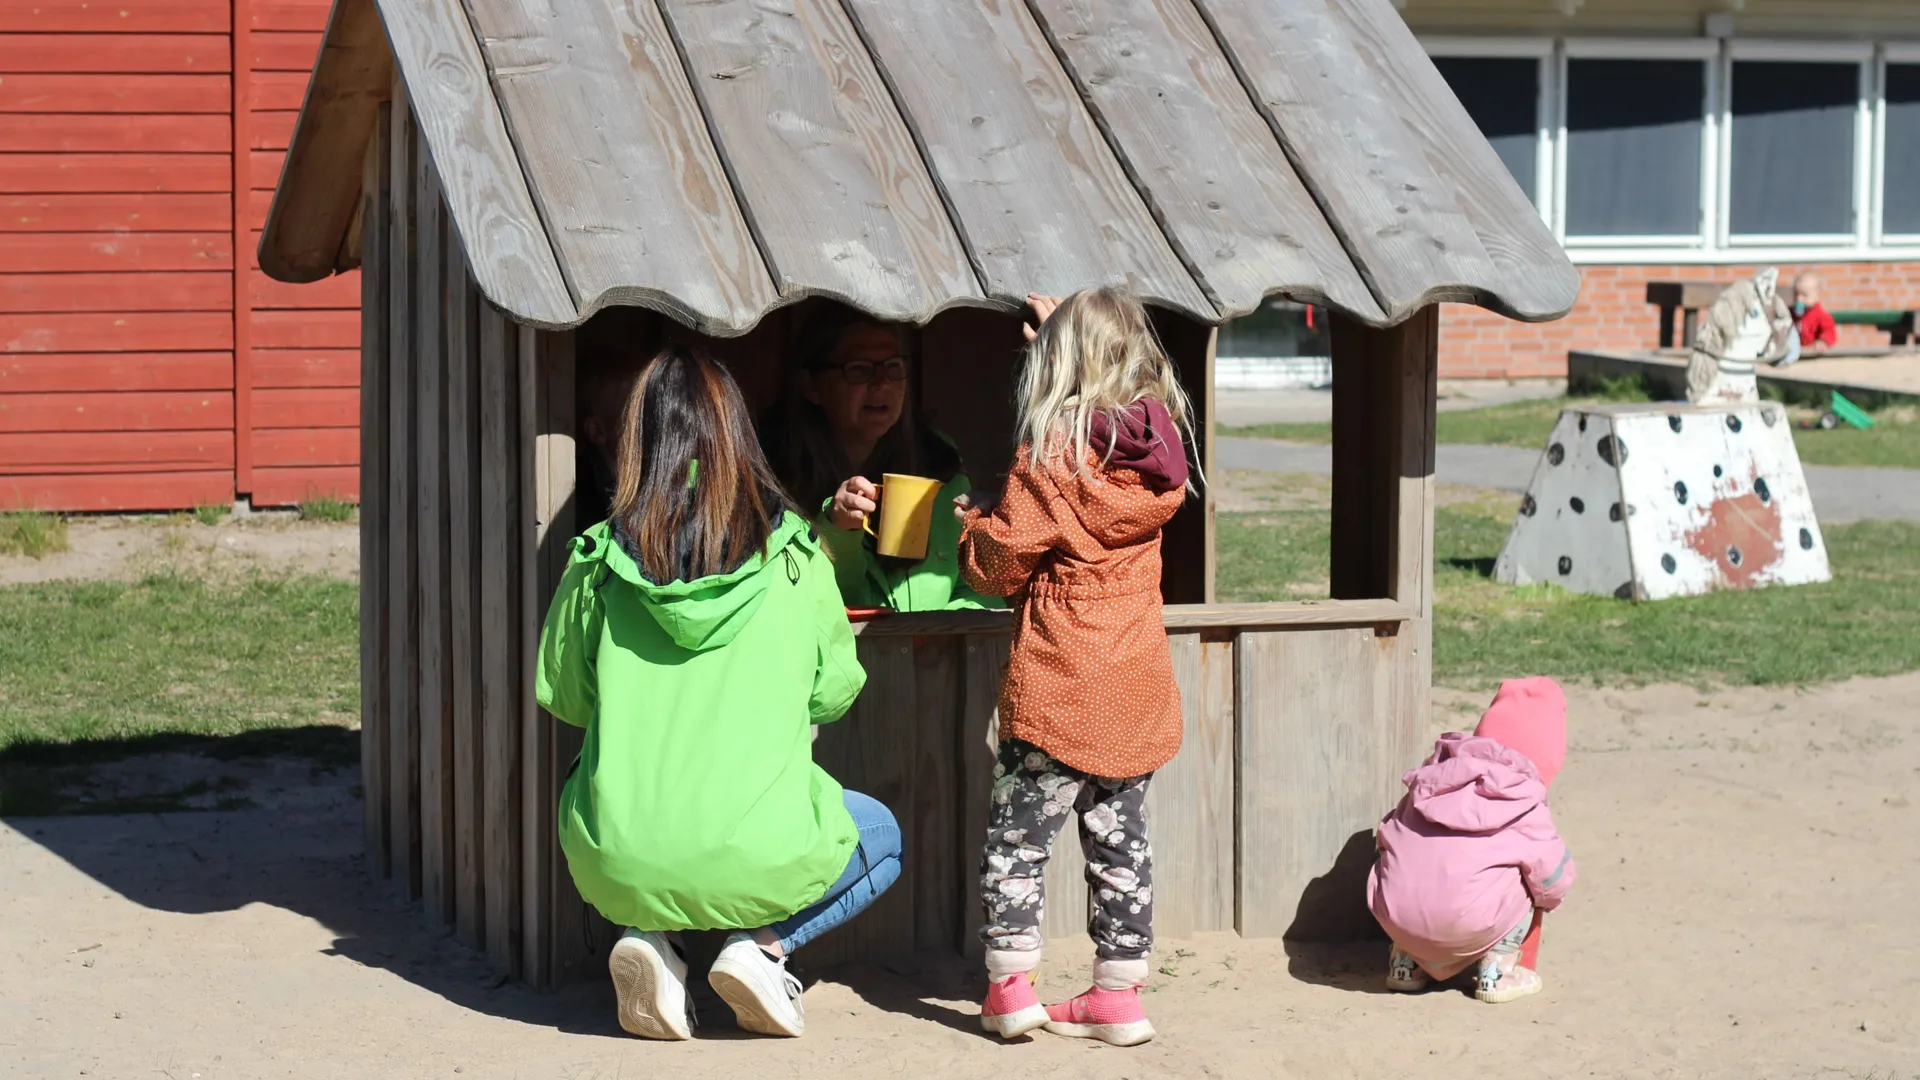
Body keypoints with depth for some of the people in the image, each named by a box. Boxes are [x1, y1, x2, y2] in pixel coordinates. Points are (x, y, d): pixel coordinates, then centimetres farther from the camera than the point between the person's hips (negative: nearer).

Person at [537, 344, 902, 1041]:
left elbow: (560, 694, 10)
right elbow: (834, 694, 8)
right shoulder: (794, 556, -4)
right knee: (881, 839, 29)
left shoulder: (600, 559, -2)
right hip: (754, 863, -2)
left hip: (617, 869, 2)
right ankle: (762, 945, 4)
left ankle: (652, 939, 9)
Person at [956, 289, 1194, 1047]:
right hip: (1137, 687, 6)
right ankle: (1118, 996, 15)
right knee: (1120, 839, 12)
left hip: (1059, 691, -6)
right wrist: (1067, 332, 34)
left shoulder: (1048, 456, -14)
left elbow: (998, 564, -10)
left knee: (1017, 836, 5)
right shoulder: (1156, 450, 2)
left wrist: (973, 521, 12)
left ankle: (1010, 986, 4)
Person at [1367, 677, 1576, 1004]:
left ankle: (1405, 960, 28)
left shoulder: (1429, 780, 18)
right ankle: (1496, 971, 15)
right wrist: (1549, 897, 32)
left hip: (1393, 916, 5)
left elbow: (1386, 835, 21)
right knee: (1521, 881, 20)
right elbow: (1553, 875, 6)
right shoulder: (1525, 808, 5)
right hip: (1467, 925, -5)